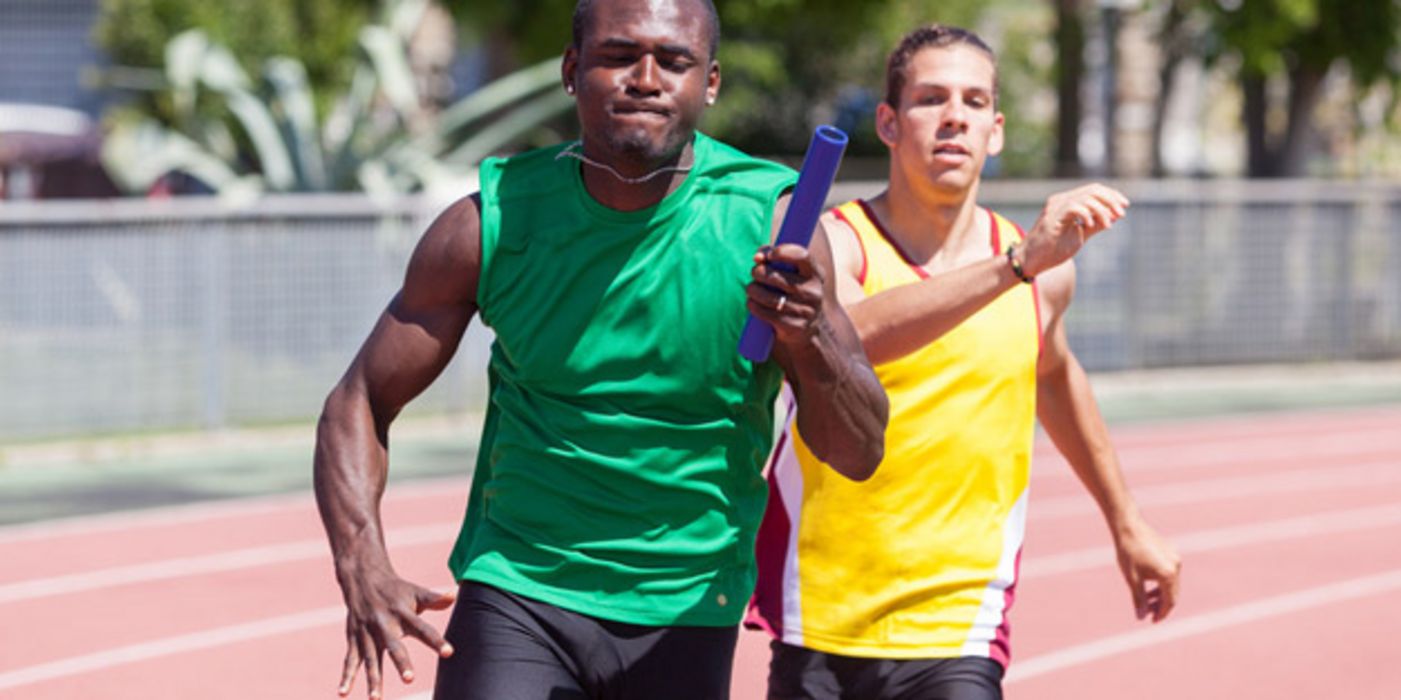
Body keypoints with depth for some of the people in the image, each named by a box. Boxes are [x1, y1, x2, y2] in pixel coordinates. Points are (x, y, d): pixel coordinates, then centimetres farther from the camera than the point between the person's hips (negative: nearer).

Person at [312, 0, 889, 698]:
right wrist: (363, 568, -18)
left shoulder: (771, 221, -11)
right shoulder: (495, 220, -8)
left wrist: (809, 340, -32)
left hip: (684, 615, 1)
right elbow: (359, 403, -1)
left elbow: (859, 453, -10)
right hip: (515, 594, -1)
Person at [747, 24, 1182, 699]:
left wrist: (1127, 525, 33)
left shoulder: (1045, 269, 4)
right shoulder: (830, 243, -8)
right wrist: (1014, 264, -38)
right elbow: (843, 337, -31)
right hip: (818, 629, -1)